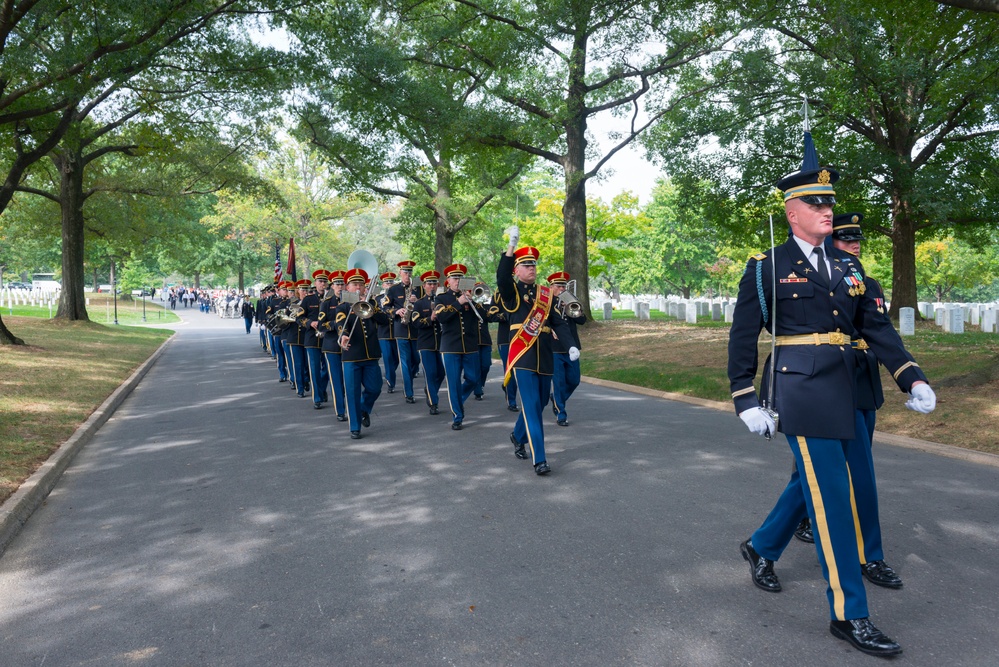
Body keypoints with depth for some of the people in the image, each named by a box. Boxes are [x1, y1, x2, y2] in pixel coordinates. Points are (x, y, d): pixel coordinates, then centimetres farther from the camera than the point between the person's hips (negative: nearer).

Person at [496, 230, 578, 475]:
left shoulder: (546, 294, 11)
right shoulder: (511, 292, -1)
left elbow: (558, 322, 6)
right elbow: (501, 277, -23)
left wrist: (571, 345, -10)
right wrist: (512, 245, -32)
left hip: (545, 358, 5)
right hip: (523, 358, -5)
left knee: (539, 404, 15)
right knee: (532, 407, -9)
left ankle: (518, 436, 42)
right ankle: (539, 460, -5)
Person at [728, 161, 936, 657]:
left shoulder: (848, 266, 12)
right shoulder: (767, 267, -5)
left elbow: (875, 326, 11)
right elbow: (743, 338, -5)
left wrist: (911, 378, 0)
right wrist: (746, 401, -9)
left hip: (843, 388, 7)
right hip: (800, 388, -7)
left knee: (815, 480, 17)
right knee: (832, 495, -5)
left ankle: (761, 547, 40)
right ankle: (849, 615, 7)